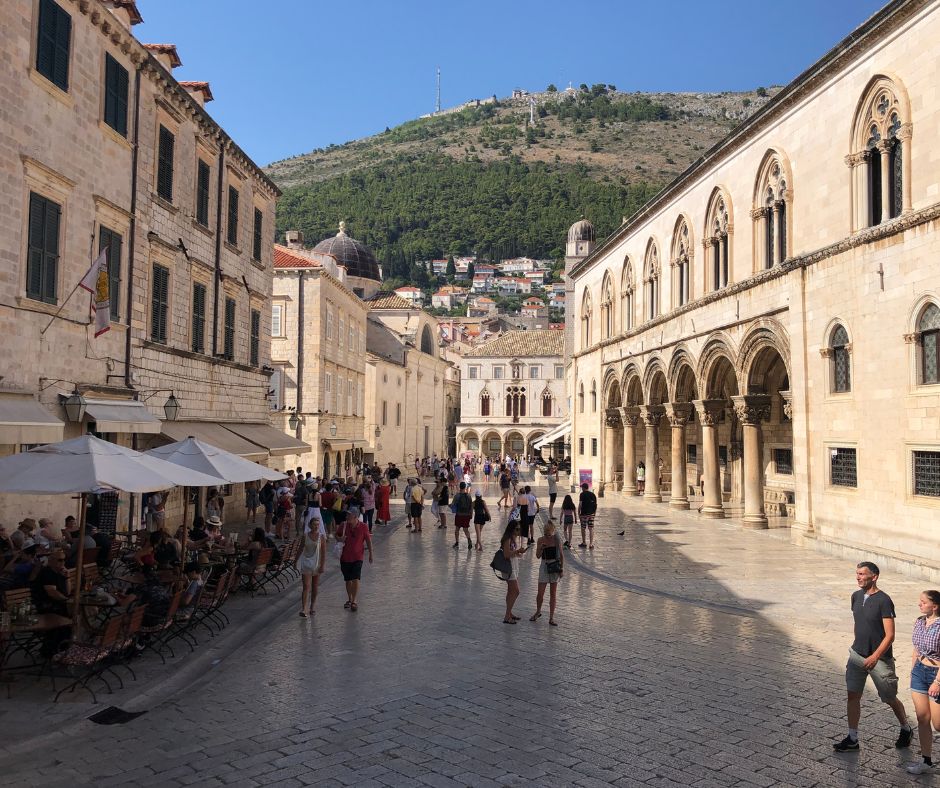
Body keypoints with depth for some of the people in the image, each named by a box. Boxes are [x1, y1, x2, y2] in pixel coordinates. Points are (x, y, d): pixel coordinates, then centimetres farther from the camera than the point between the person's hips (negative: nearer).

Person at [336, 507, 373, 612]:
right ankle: (349, 599, 29)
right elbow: (337, 535, 10)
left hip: (357, 557, -3)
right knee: (348, 580, 14)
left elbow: (368, 540, -2)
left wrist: (370, 554, -1)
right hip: (345, 557, 3)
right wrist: (340, 538, -14)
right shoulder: (344, 525, -5)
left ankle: (354, 601, -3)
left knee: (356, 580, -10)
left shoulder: (363, 527, -12)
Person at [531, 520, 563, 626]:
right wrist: (541, 548, -20)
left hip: (555, 566, 0)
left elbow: (561, 555, 4)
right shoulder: (541, 540, -3)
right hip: (544, 566, 0)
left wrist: (562, 568, -1)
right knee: (540, 593, 1)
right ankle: (538, 612, 28)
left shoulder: (557, 540, -3)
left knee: (553, 593, 5)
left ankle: (551, 618, 14)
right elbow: (538, 556, -2)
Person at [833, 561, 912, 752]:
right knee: (852, 696, 2)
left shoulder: (883, 601, -18)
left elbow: (890, 635, -20)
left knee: (890, 699, 12)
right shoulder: (856, 596, 3)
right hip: (857, 655, 6)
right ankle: (852, 738, 9)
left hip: (880, 659, -6)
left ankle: (906, 730, 38)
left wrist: (875, 656, -27)